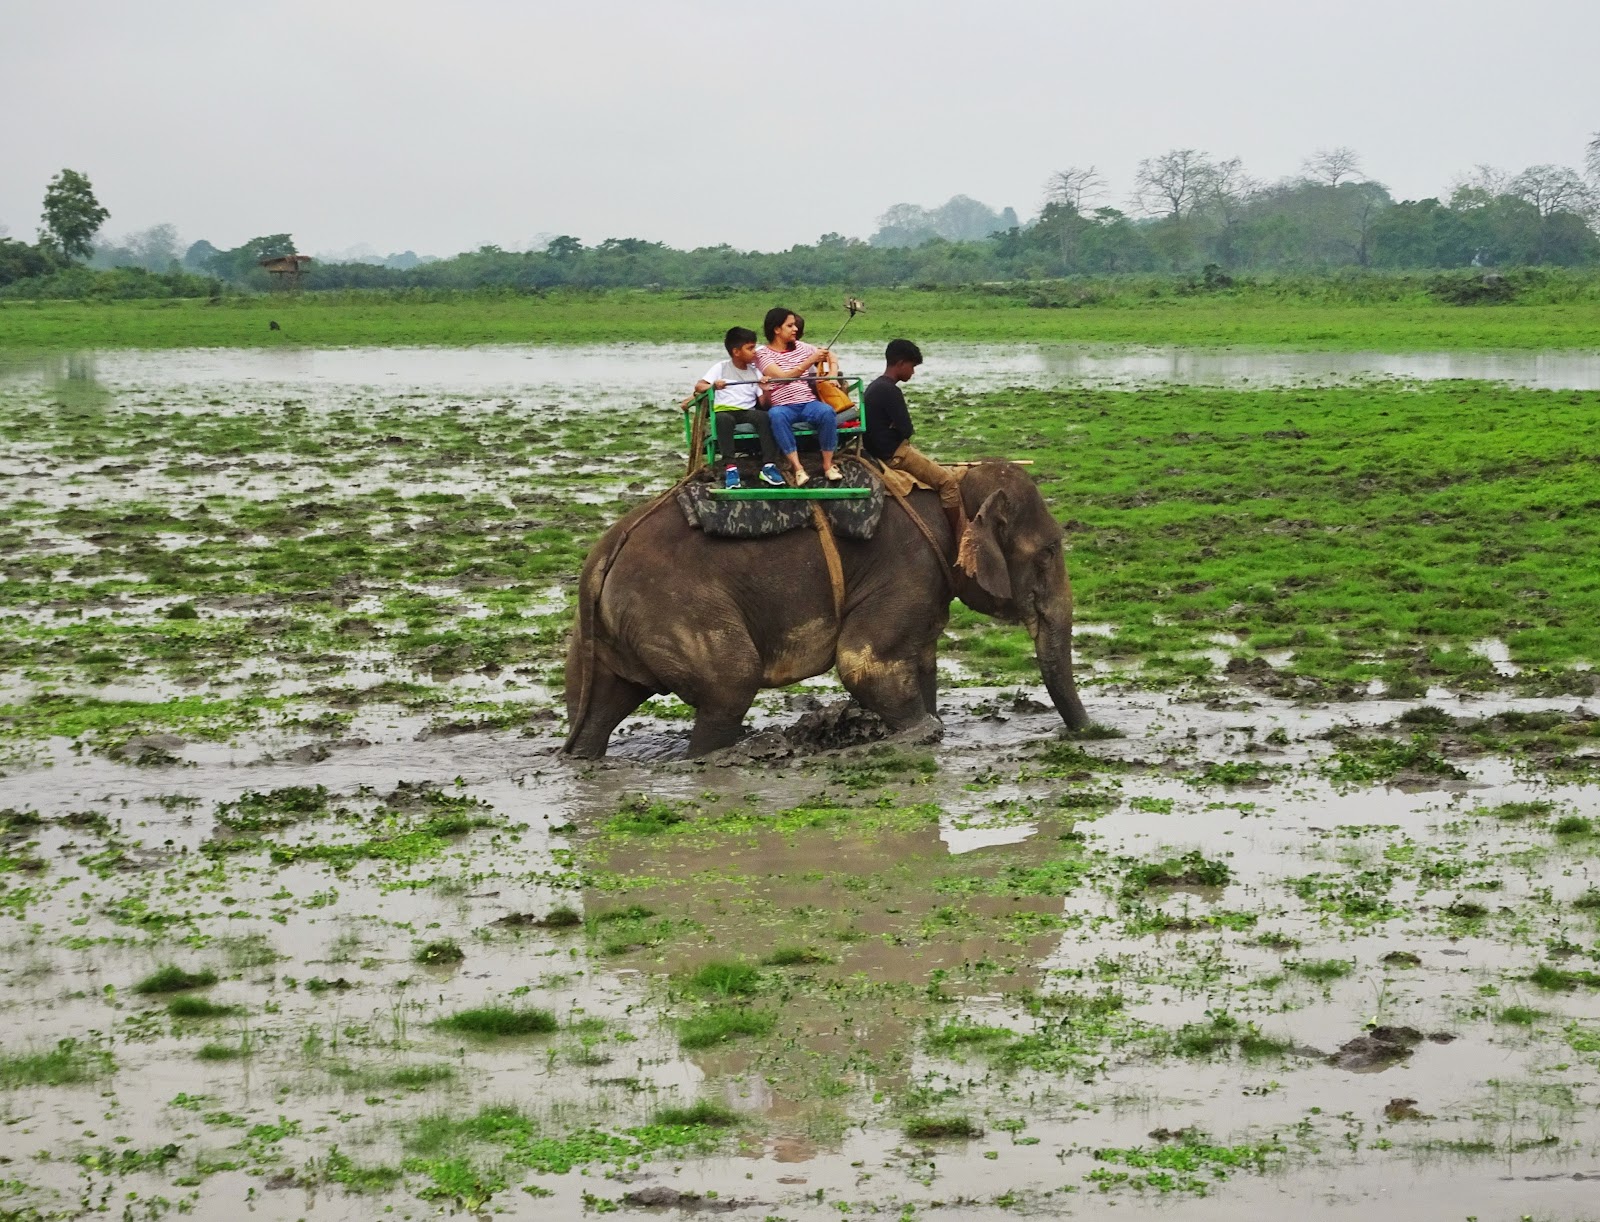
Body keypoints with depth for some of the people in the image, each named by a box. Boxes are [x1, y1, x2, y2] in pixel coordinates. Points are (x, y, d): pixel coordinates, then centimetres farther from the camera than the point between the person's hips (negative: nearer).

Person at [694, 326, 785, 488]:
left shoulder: (755, 372, 14)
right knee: (723, 419, -39)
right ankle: (730, 467, -40)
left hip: (747, 412, 3)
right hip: (724, 410, -3)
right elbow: (698, 386, -4)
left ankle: (768, 465, -33)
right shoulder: (721, 367, 6)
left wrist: (765, 391, -12)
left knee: (765, 416, -31)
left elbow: (763, 404, 9)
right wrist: (713, 386, -24)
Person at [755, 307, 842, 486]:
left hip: (808, 403, 3)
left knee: (827, 412, -31)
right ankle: (797, 468, -39)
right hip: (783, 406, -3)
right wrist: (811, 360, -19)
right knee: (777, 416, -39)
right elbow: (784, 377, -13)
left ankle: (828, 465, -20)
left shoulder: (800, 347, 16)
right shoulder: (763, 354, 2)